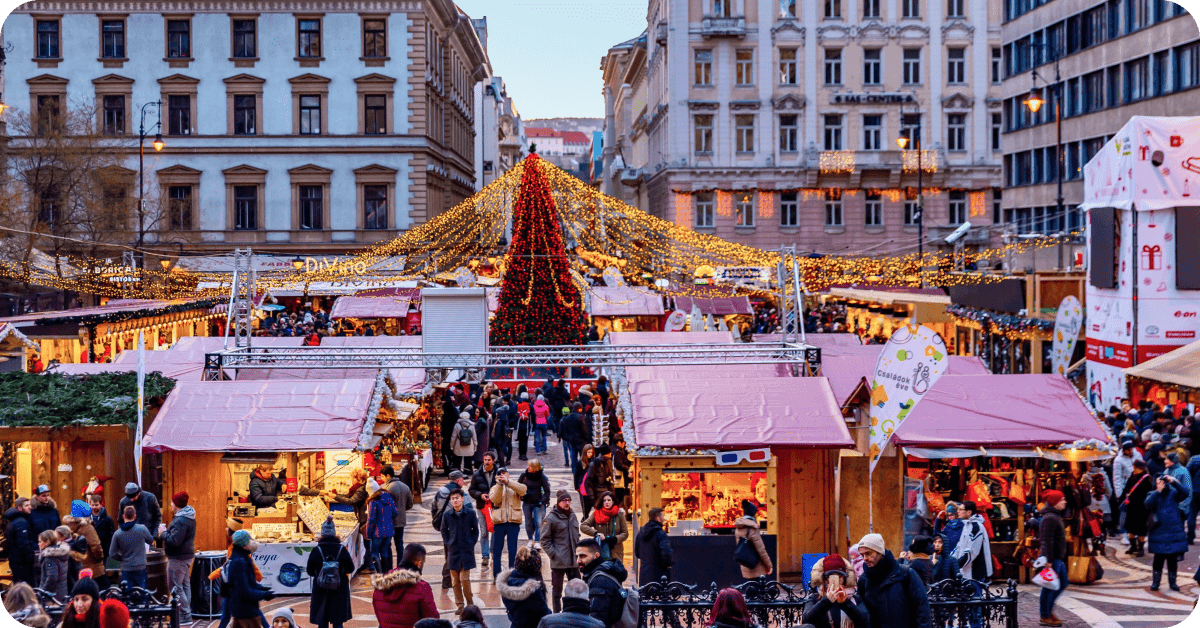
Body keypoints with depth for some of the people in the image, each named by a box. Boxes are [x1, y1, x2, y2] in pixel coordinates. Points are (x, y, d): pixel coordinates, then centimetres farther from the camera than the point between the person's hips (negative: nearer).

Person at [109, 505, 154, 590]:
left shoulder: (117, 534, -5)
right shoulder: (142, 529, -9)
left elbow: (112, 554, -1)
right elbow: (151, 540, 10)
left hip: (126, 569, 1)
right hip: (140, 567, -1)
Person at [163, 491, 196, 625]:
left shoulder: (180, 521, -23)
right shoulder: (189, 517, 11)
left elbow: (174, 541, -28)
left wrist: (164, 533, -12)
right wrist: (166, 533, 11)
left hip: (178, 558, -11)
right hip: (187, 555, 11)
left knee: (175, 586, -5)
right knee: (185, 585, 16)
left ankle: (185, 616, -4)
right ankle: (187, 614, 23)